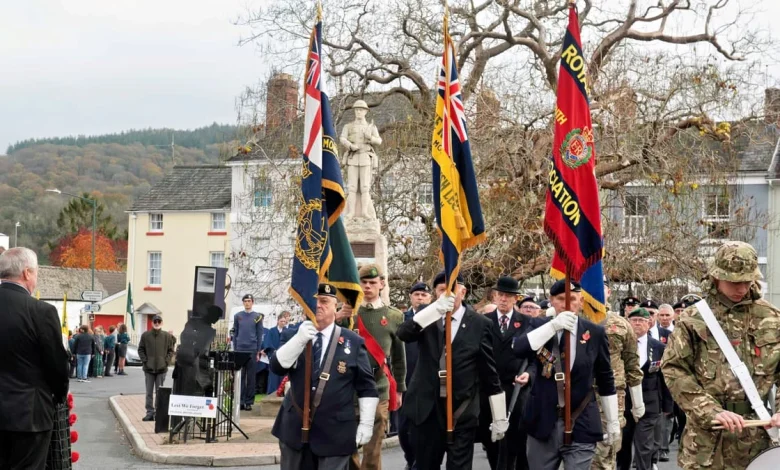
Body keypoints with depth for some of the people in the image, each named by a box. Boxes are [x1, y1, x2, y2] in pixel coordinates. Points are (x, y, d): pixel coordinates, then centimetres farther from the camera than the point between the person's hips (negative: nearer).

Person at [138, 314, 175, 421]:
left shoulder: (167, 336, 1)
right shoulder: (145, 335, 2)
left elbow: (171, 351, 6)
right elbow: (141, 349, 7)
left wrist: (166, 361, -5)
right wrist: (145, 360, -3)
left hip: (161, 369, -1)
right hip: (149, 368, 1)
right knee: (149, 392, 4)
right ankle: (150, 412, 9)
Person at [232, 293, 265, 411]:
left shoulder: (257, 317, 2)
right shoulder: (237, 316, 7)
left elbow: (259, 335, 3)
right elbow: (235, 334, 10)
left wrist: (258, 352, -2)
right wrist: (234, 350, 5)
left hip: (252, 350, -2)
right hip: (240, 350, 2)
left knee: (251, 377, 2)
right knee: (240, 377, 2)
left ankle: (249, 402, 6)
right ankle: (241, 401, 6)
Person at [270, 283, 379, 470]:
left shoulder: (353, 342, 0)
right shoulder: (292, 335, 6)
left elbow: (366, 387, 1)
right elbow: (277, 367, -9)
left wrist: (366, 423, -5)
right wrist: (299, 339, -21)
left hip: (335, 432, -2)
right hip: (295, 428, 3)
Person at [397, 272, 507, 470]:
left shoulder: (479, 324, -1)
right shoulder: (428, 317, 4)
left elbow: (490, 373, 1)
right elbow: (403, 333, -16)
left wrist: (499, 417, 1)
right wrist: (435, 309, -29)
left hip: (462, 412, -2)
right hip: (427, 409, 3)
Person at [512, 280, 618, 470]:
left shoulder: (595, 332, 1)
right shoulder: (539, 325, 3)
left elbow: (605, 380, 8)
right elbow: (518, 349, -18)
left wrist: (613, 421, 9)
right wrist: (553, 325, -25)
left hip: (580, 425, -1)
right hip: (542, 422, 1)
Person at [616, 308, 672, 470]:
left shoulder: (659, 347, 2)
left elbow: (666, 378, 3)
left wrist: (667, 405, 1)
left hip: (648, 404, -1)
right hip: (622, 403, 1)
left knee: (644, 448, 0)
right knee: (621, 445, 14)